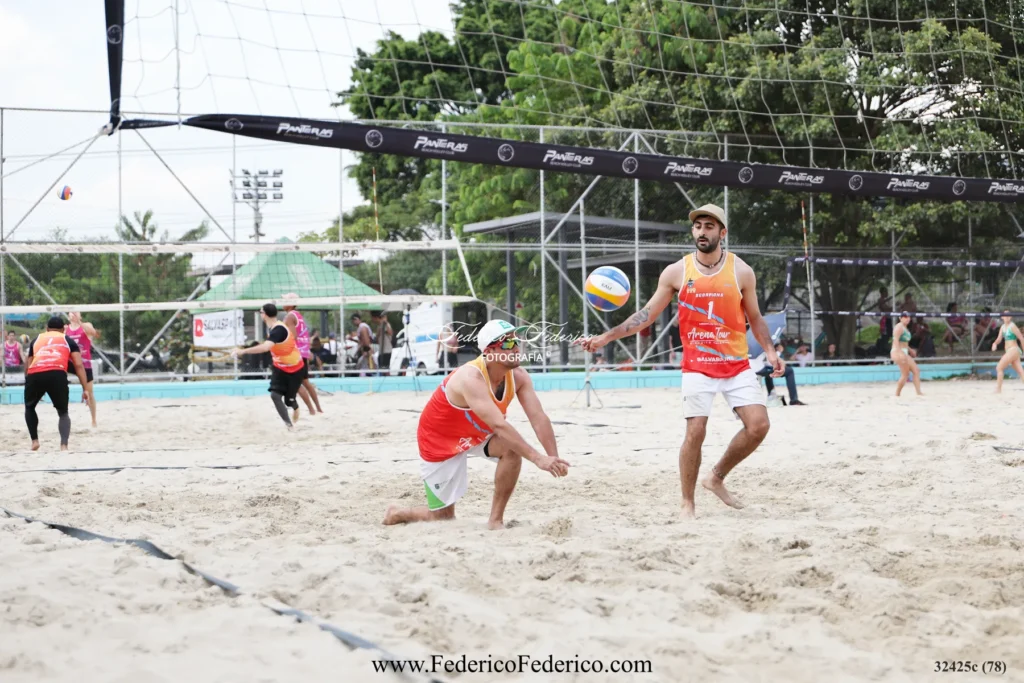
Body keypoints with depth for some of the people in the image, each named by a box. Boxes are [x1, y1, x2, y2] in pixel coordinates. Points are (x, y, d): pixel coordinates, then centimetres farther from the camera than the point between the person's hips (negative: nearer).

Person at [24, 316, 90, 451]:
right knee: (63, 413, 16)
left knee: (29, 407, 29)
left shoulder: (37, 340, 32)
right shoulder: (68, 340, 26)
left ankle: (34, 440, 18)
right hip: (56, 374, -2)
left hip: (34, 374, 2)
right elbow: (79, 365, 13)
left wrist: (31, 386, 46)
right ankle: (64, 445, -3)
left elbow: (28, 367, 32)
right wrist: (85, 389, 11)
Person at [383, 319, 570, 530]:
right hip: (440, 440, -6)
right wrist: (538, 459, -51)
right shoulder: (471, 378, -37)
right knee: (443, 516, -3)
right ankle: (397, 514, 29)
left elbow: (539, 418, -21)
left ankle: (496, 520, -10)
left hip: (477, 434, 6)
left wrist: (554, 459, -35)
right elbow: (499, 425, -47)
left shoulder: (518, 377, -16)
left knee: (513, 448, -25)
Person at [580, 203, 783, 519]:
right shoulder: (676, 272, -1)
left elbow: (754, 318, 11)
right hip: (697, 366, -2)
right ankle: (687, 504, 5)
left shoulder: (741, 271, 1)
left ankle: (717, 478, 13)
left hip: (737, 366, 2)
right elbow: (647, 314, 2)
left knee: (758, 425, -9)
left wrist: (770, 351, -3)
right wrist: (606, 337, -6)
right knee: (695, 431, -9)